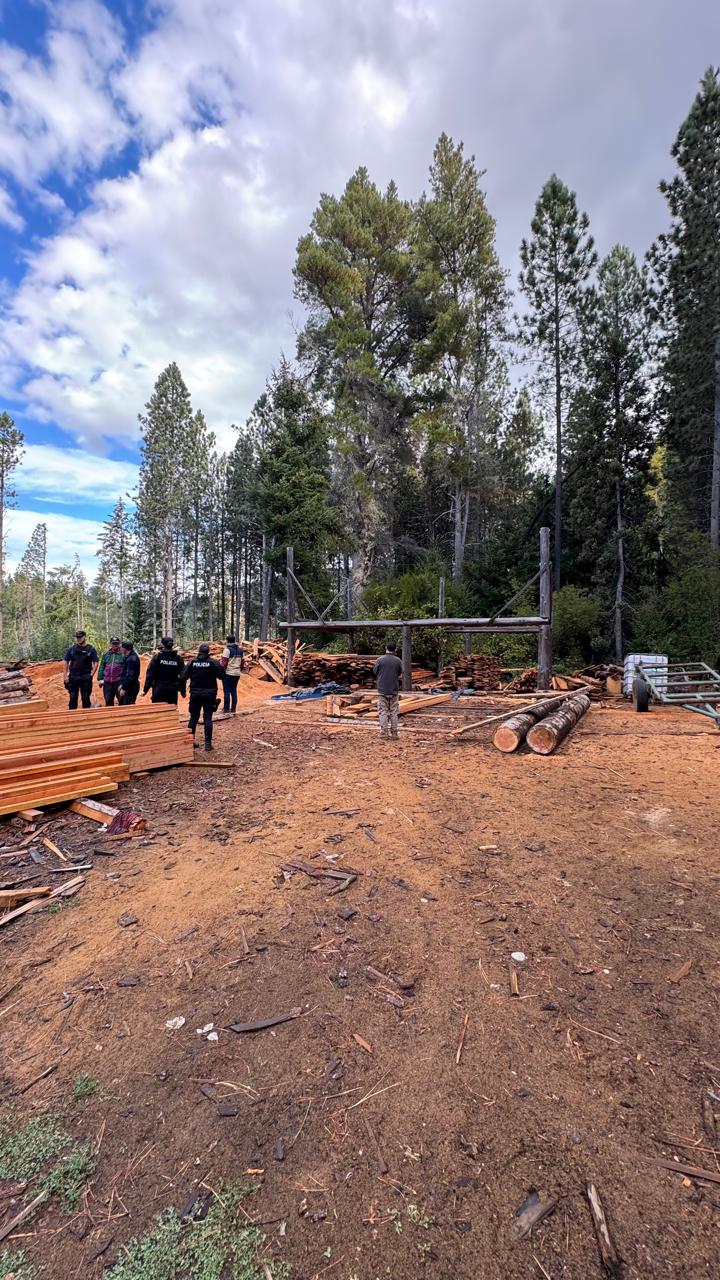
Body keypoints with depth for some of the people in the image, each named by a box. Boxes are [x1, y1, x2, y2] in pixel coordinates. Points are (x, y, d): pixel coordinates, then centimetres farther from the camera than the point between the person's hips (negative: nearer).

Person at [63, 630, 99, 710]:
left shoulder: (91, 649, 1)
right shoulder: (71, 649, 6)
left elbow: (95, 663, 1)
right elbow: (65, 662, 7)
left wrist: (91, 675, -9)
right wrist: (65, 676, 0)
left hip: (86, 678, -2)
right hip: (73, 677, 2)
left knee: (86, 698, 5)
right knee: (73, 698, 7)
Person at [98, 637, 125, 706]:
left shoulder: (123, 654, -4)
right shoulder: (106, 654, 9)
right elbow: (102, 667, 13)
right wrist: (100, 678, 6)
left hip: (119, 682, -4)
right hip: (107, 682, 4)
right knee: (108, 701, 12)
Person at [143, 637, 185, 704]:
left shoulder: (157, 657, -5)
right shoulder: (178, 658, 1)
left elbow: (150, 674, -6)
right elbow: (182, 676, 2)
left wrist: (145, 689, -1)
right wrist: (183, 691, 10)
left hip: (159, 689, -2)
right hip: (172, 690, 2)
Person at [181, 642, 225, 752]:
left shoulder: (192, 662, -2)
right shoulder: (213, 662, -8)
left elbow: (184, 677, -3)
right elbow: (221, 676, -6)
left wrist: (183, 690, 9)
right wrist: (220, 666, 11)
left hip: (195, 694, 2)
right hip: (209, 694, -2)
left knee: (193, 717, 13)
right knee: (208, 718, 1)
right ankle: (208, 743, 0)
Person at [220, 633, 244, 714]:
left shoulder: (227, 649, -11)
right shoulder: (240, 649, 11)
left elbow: (224, 662, -15)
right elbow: (242, 661, 14)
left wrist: (221, 671, -7)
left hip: (228, 673, -6)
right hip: (237, 674, 6)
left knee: (227, 691, 0)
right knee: (234, 691, 11)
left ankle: (226, 710, 3)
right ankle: (233, 709, 13)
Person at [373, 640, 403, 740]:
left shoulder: (380, 660, -9)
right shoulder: (398, 660, -3)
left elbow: (375, 674, 0)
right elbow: (400, 675, 7)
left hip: (382, 690, -2)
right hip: (394, 690, 2)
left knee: (383, 712, 4)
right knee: (394, 712, 10)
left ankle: (384, 734, 3)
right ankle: (394, 733, 13)